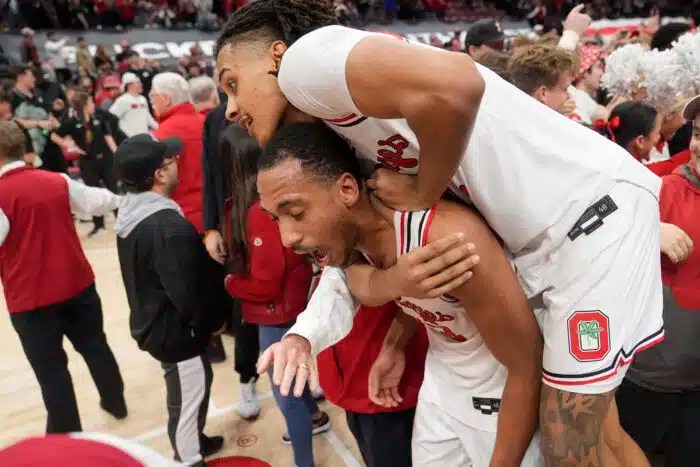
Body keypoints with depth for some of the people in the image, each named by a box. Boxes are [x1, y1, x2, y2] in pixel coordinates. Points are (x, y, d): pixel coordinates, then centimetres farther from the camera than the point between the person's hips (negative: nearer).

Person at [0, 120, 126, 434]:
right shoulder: (58, 182, 0)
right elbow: (97, 201, 13)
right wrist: (123, 199, 33)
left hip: (31, 297, -5)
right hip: (77, 283, 5)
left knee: (50, 367, 9)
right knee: (95, 346, 21)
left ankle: (67, 435, 21)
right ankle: (116, 403, 39)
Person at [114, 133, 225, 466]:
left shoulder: (132, 212, 1)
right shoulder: (169, 226, -30)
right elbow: (186, 291, -28)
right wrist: (211, 322, -9)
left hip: (153, 321, 10)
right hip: (175, 329, -10)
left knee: (198, 382, 27)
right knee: (187, 398, 9)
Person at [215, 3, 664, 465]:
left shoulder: (304, 59, -15)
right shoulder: (334, 138, 13)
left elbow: (454, 85, -33)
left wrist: (421, 195, -16)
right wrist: (305, 333, -2)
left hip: (594, 207, -9)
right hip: (538, 238, 9)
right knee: (587, 425, 21)